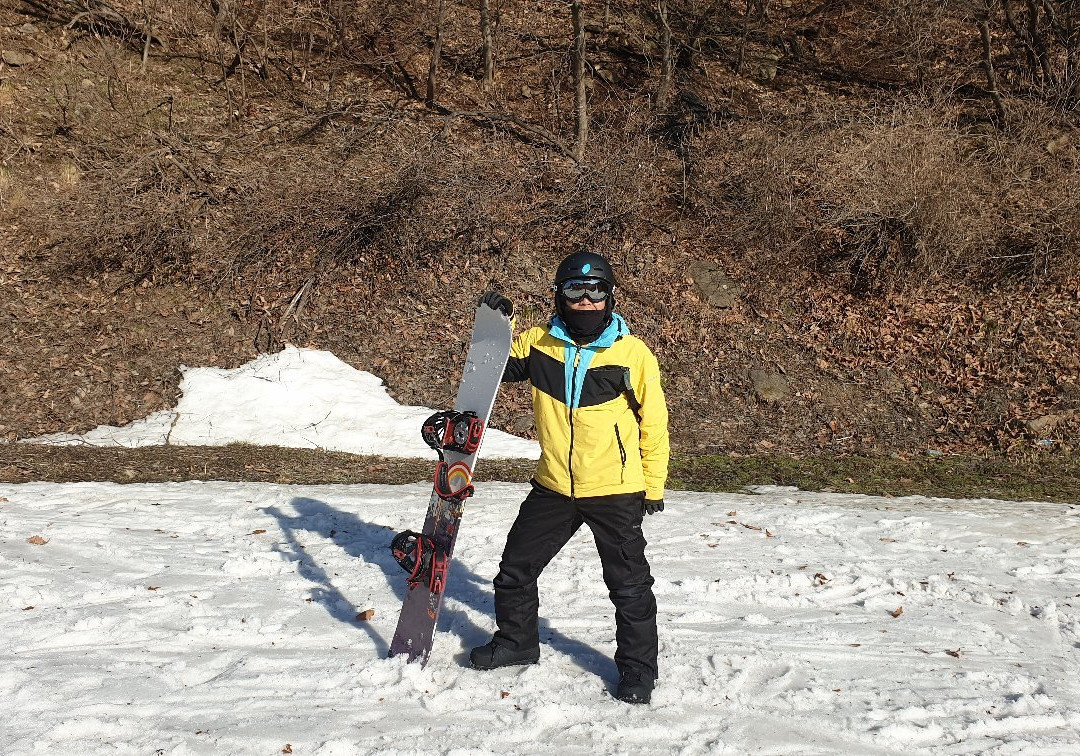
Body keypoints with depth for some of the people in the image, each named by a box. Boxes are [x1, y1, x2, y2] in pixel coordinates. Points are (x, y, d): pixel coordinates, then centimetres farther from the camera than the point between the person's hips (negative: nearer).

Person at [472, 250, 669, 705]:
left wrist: (654, 486, -1)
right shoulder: (539, 344, -2)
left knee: (629, 585, 4)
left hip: (616, 491, -3)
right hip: (553, 486, 4)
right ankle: (517, 641, 37)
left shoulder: (633, 353, -10)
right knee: (516, 569, 14)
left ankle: (638, 667, 23)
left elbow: (653, 422, -3)